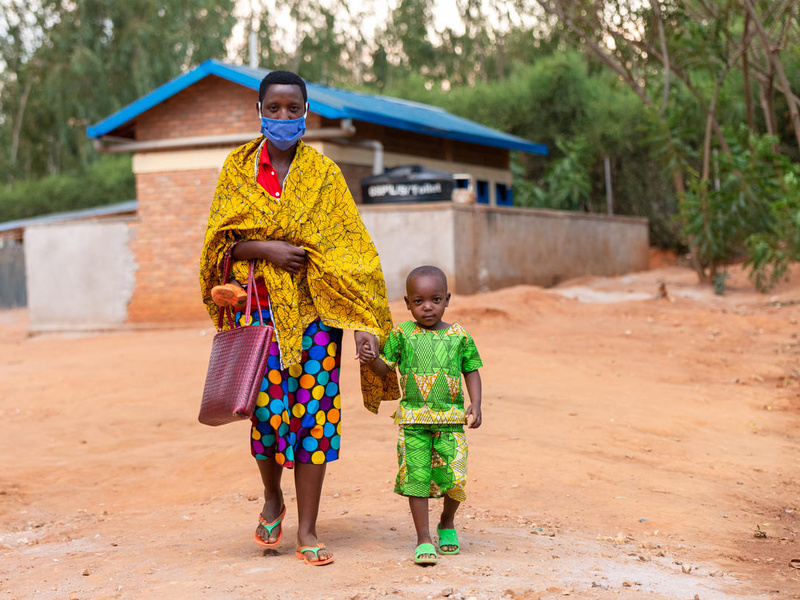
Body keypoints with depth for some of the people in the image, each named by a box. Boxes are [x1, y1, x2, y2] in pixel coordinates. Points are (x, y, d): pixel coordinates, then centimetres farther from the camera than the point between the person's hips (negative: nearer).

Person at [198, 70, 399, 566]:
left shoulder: (323, 173, 3)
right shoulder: (238, 168, 7)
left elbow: (352, 249, -2)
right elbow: (219, 240, 4)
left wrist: (364, 321, -12)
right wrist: (265, 249, -15)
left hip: (313, 307, 0)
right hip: (258, 305, 0)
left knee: (313, 413, -3)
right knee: (268, 409, -4)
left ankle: (307, 531, 7)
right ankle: (273, 499, 26)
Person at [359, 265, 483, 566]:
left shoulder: (459, 335, 3)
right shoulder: (402, 334, 3)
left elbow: (471, 371, 10)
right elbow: (386, 368, 7)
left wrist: (475, 404, -1)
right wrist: (370, 359, -15)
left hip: (451, 418, 0)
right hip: (413, 417, 0)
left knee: (453, 477, -1)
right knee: (416, 475, -3)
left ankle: (447, 523, 28)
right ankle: (423, 538, 6)